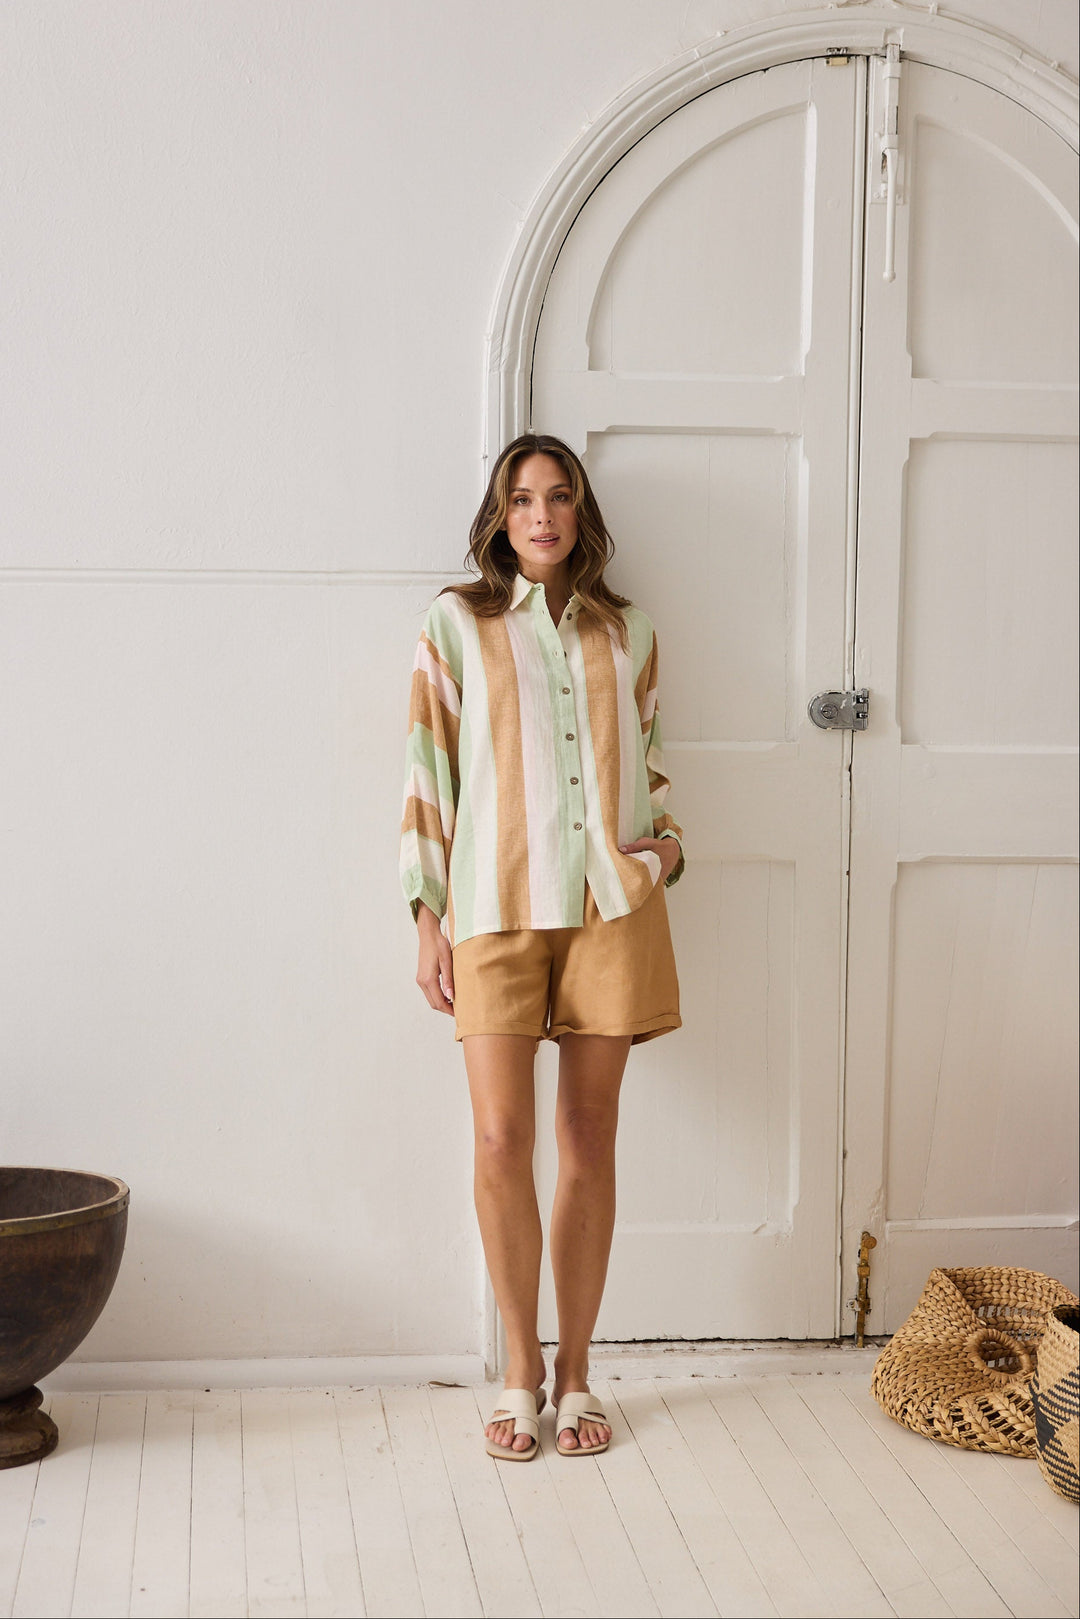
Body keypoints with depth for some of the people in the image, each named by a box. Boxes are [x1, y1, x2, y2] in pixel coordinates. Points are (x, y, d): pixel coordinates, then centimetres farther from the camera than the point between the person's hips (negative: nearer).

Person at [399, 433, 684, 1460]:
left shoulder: (624, 632, 13)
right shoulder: (455, 624, 7)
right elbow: (428, 771, 4)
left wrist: (670, 843, 2)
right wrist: (429, 921, -1)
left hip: (610, 902, 2)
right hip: (498, 905, -2)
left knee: (589, 1136, 4)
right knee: (500, 1137, -8)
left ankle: (574, 1372, 16)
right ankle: (521, 1373, 8)